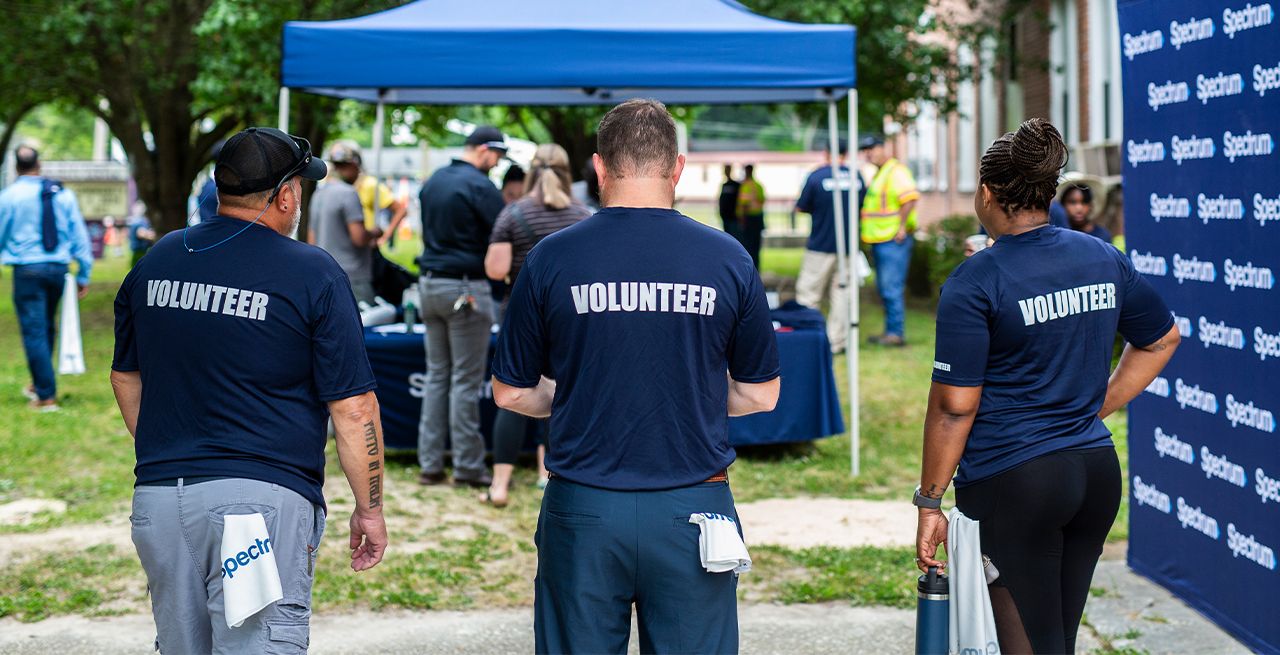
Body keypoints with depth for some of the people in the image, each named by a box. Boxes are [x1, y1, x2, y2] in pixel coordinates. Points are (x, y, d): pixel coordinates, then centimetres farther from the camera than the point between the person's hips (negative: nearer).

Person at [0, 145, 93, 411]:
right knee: (47, 327, 20)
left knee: (34, 332, -1)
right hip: (59, 269, 4)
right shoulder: (63, 194, 5)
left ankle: (46, 396, -3)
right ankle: (38, 384, 31)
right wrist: (84, 274, 13)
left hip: (28, 270, -4)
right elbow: (80, 235, 7)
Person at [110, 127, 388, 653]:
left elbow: (125, 379, 21)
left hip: (158, 496, 6)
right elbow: (352, 408, -8)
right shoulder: (312, 274, -6)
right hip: (261, 496, -6)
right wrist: (369, 509, 2)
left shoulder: (155, 261, 11)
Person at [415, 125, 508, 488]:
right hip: (466, 288, -7)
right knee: (466, 381, -2)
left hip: (430, 283, 7)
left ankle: (430, 464, 11)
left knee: (436, 376, 11)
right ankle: (468, 466, 3)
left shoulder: (433, 182, 13)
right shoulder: (480, 187, -12)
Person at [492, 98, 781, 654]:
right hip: (692, 507, 0)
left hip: (583, 510, 0)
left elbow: (510, 393, 4)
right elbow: (760, 395, 6)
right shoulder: (727, 258, -2)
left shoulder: (552, 258, -4)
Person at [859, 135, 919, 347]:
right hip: (880, 241, 11)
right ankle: (890, 331, 20)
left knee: (892, 288, -10)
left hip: (894, 241, -11)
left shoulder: (896, 171, -12)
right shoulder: (878, 174, 20)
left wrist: (902, 227, -25)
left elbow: (910, 198, -25)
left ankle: (896, 333, -7)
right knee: (884, 288, 14)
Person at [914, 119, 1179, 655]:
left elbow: (955, 407, -15)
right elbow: (1162, 339, 19)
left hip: (1012, 484, -6)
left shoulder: (974, 284, -14)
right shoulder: (1105, 260, 5)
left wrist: (929, 504, -7)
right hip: (1097, 472, 6)